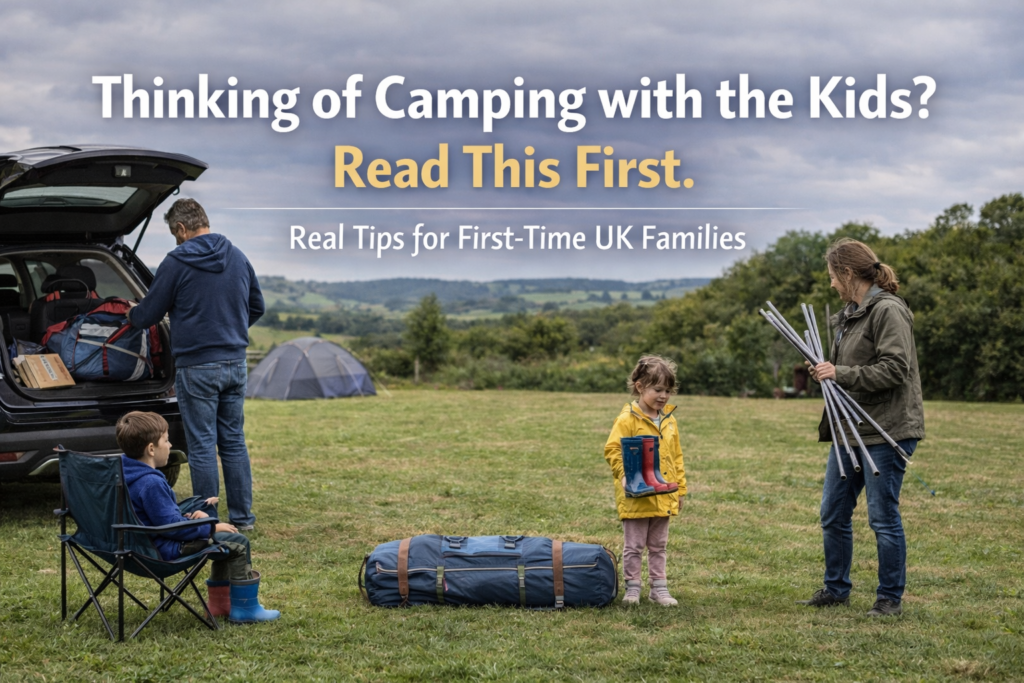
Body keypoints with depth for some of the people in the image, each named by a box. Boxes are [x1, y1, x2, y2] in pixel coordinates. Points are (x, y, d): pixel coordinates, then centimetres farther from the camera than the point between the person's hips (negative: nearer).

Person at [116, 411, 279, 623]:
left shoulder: (128, 473, 6)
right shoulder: (151, 483, -28)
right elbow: (171, 526, -27)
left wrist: (189, 514, 6)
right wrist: (211, 528, -16)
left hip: (150, 541, 11)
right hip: (166, 549, -11)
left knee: (225, 537, 25)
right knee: (238, 543, -7)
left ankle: (220, 602, 29)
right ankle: (244, 609, 2)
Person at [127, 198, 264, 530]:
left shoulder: (177, 262, -11)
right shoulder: (238, 257, 7)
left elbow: (150, 313, -4)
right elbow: (256, 307, 17)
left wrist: (131, 315, 19)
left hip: (197, 367, -6)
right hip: (235, 363, 6)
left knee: (202, 446, 0)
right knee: (234, 440, 13)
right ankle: (242, 516, 17)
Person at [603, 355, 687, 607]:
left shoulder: (669, 420, 9)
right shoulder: (627, 418, -11)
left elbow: (676, 456, 15)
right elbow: (613, 450, -13)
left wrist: (680, 488, 15)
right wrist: (624, 474, -27)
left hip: (663, 496, 5)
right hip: (636, 496, -5)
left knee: (658, 546, 14)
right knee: (634, 546, 5)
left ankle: (659, 588, 22)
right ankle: (632, 588, 14)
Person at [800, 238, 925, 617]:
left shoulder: (888, 310, -14)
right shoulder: (850, 314, 16)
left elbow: (895, 369, -21)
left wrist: (841, 373, -18)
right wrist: (827, 371, 5)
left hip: (886, 432, -10)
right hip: (850, 430, 10)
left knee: (883, 518, -1)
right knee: (833, 514, 13)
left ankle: (890, 598, 12)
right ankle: (836, 589, 26)